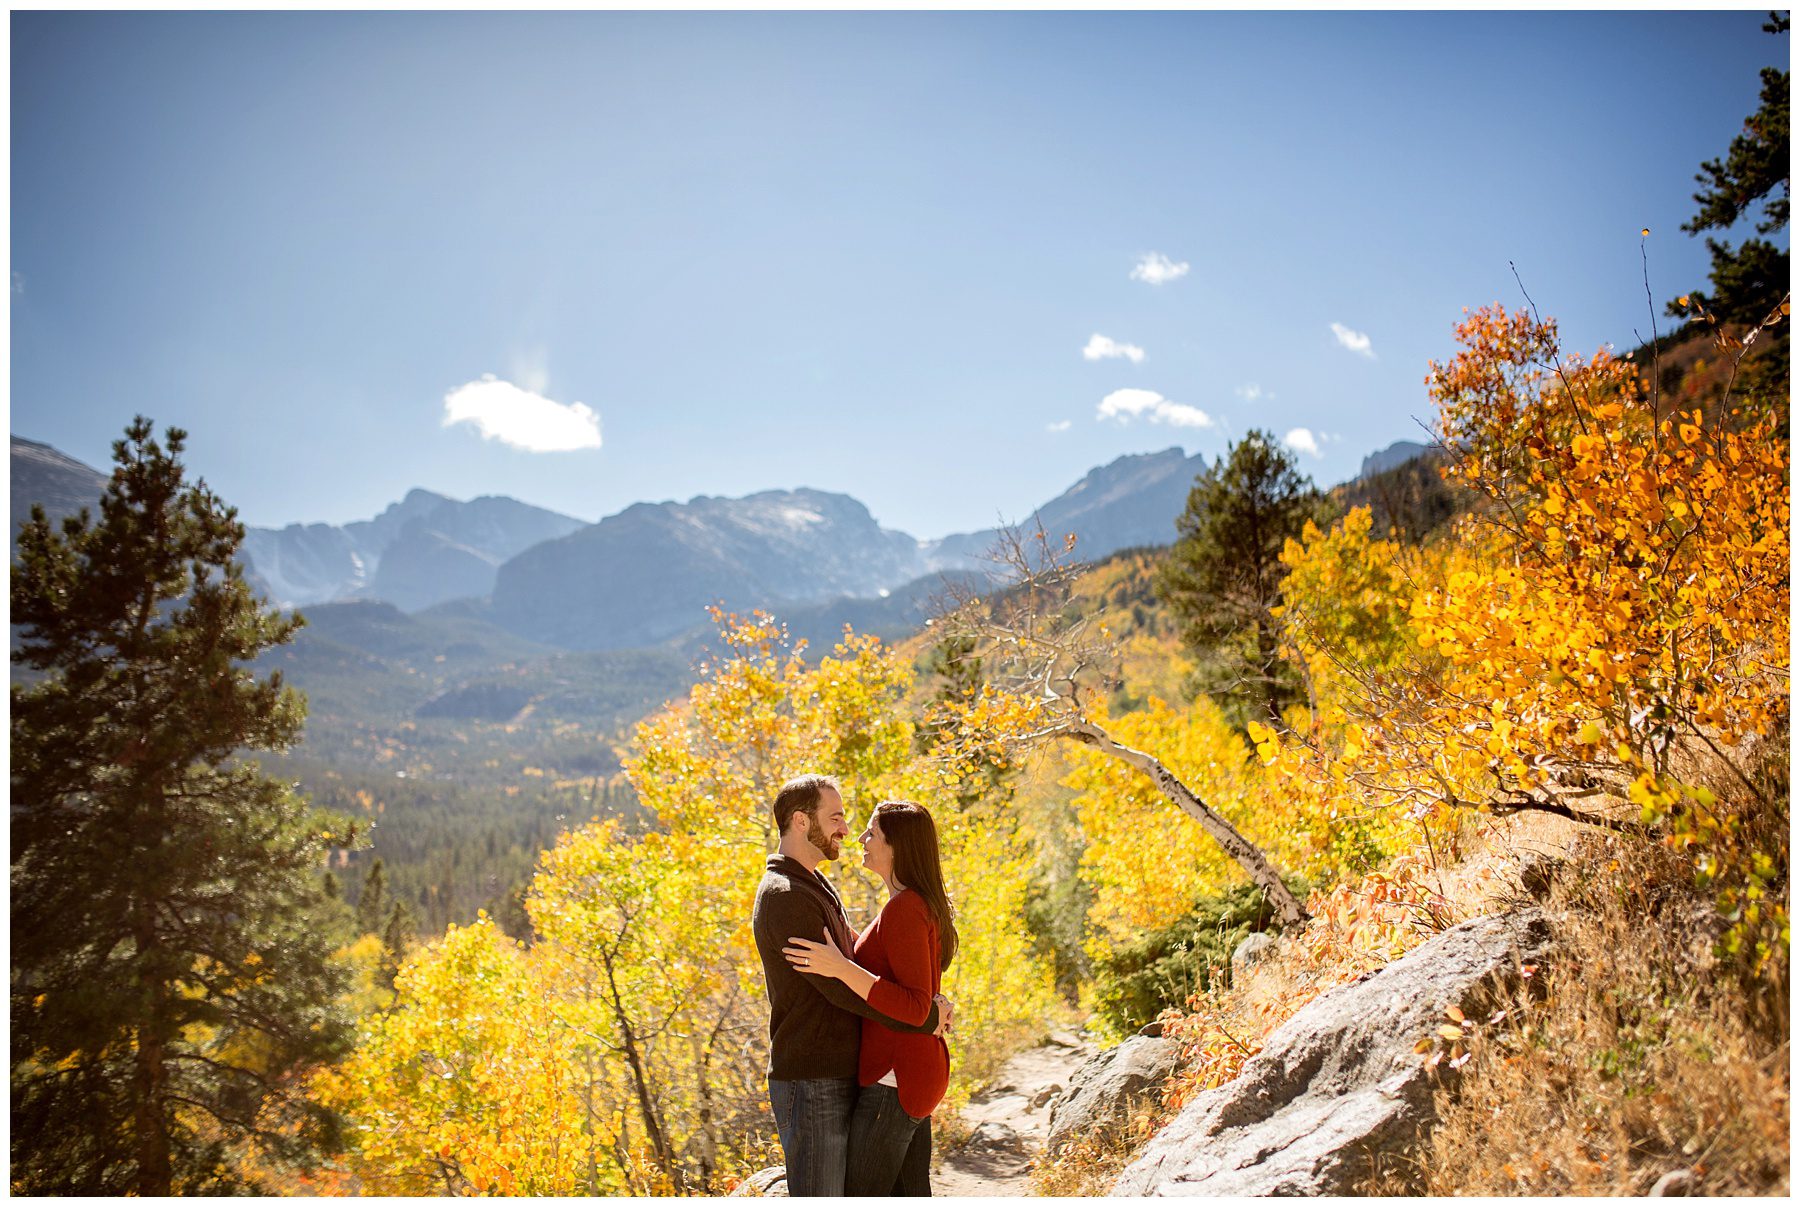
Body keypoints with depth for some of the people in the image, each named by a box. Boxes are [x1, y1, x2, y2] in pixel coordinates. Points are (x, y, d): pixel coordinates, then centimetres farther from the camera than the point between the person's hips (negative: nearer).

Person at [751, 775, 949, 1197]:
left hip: (836, 1077, 10)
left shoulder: (815, 886, 15)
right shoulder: (785, 896, -18)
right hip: (811, 1083, -10)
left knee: (844, 1192, 17)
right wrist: (925, 1017, -15)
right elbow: (840, 987, -22)